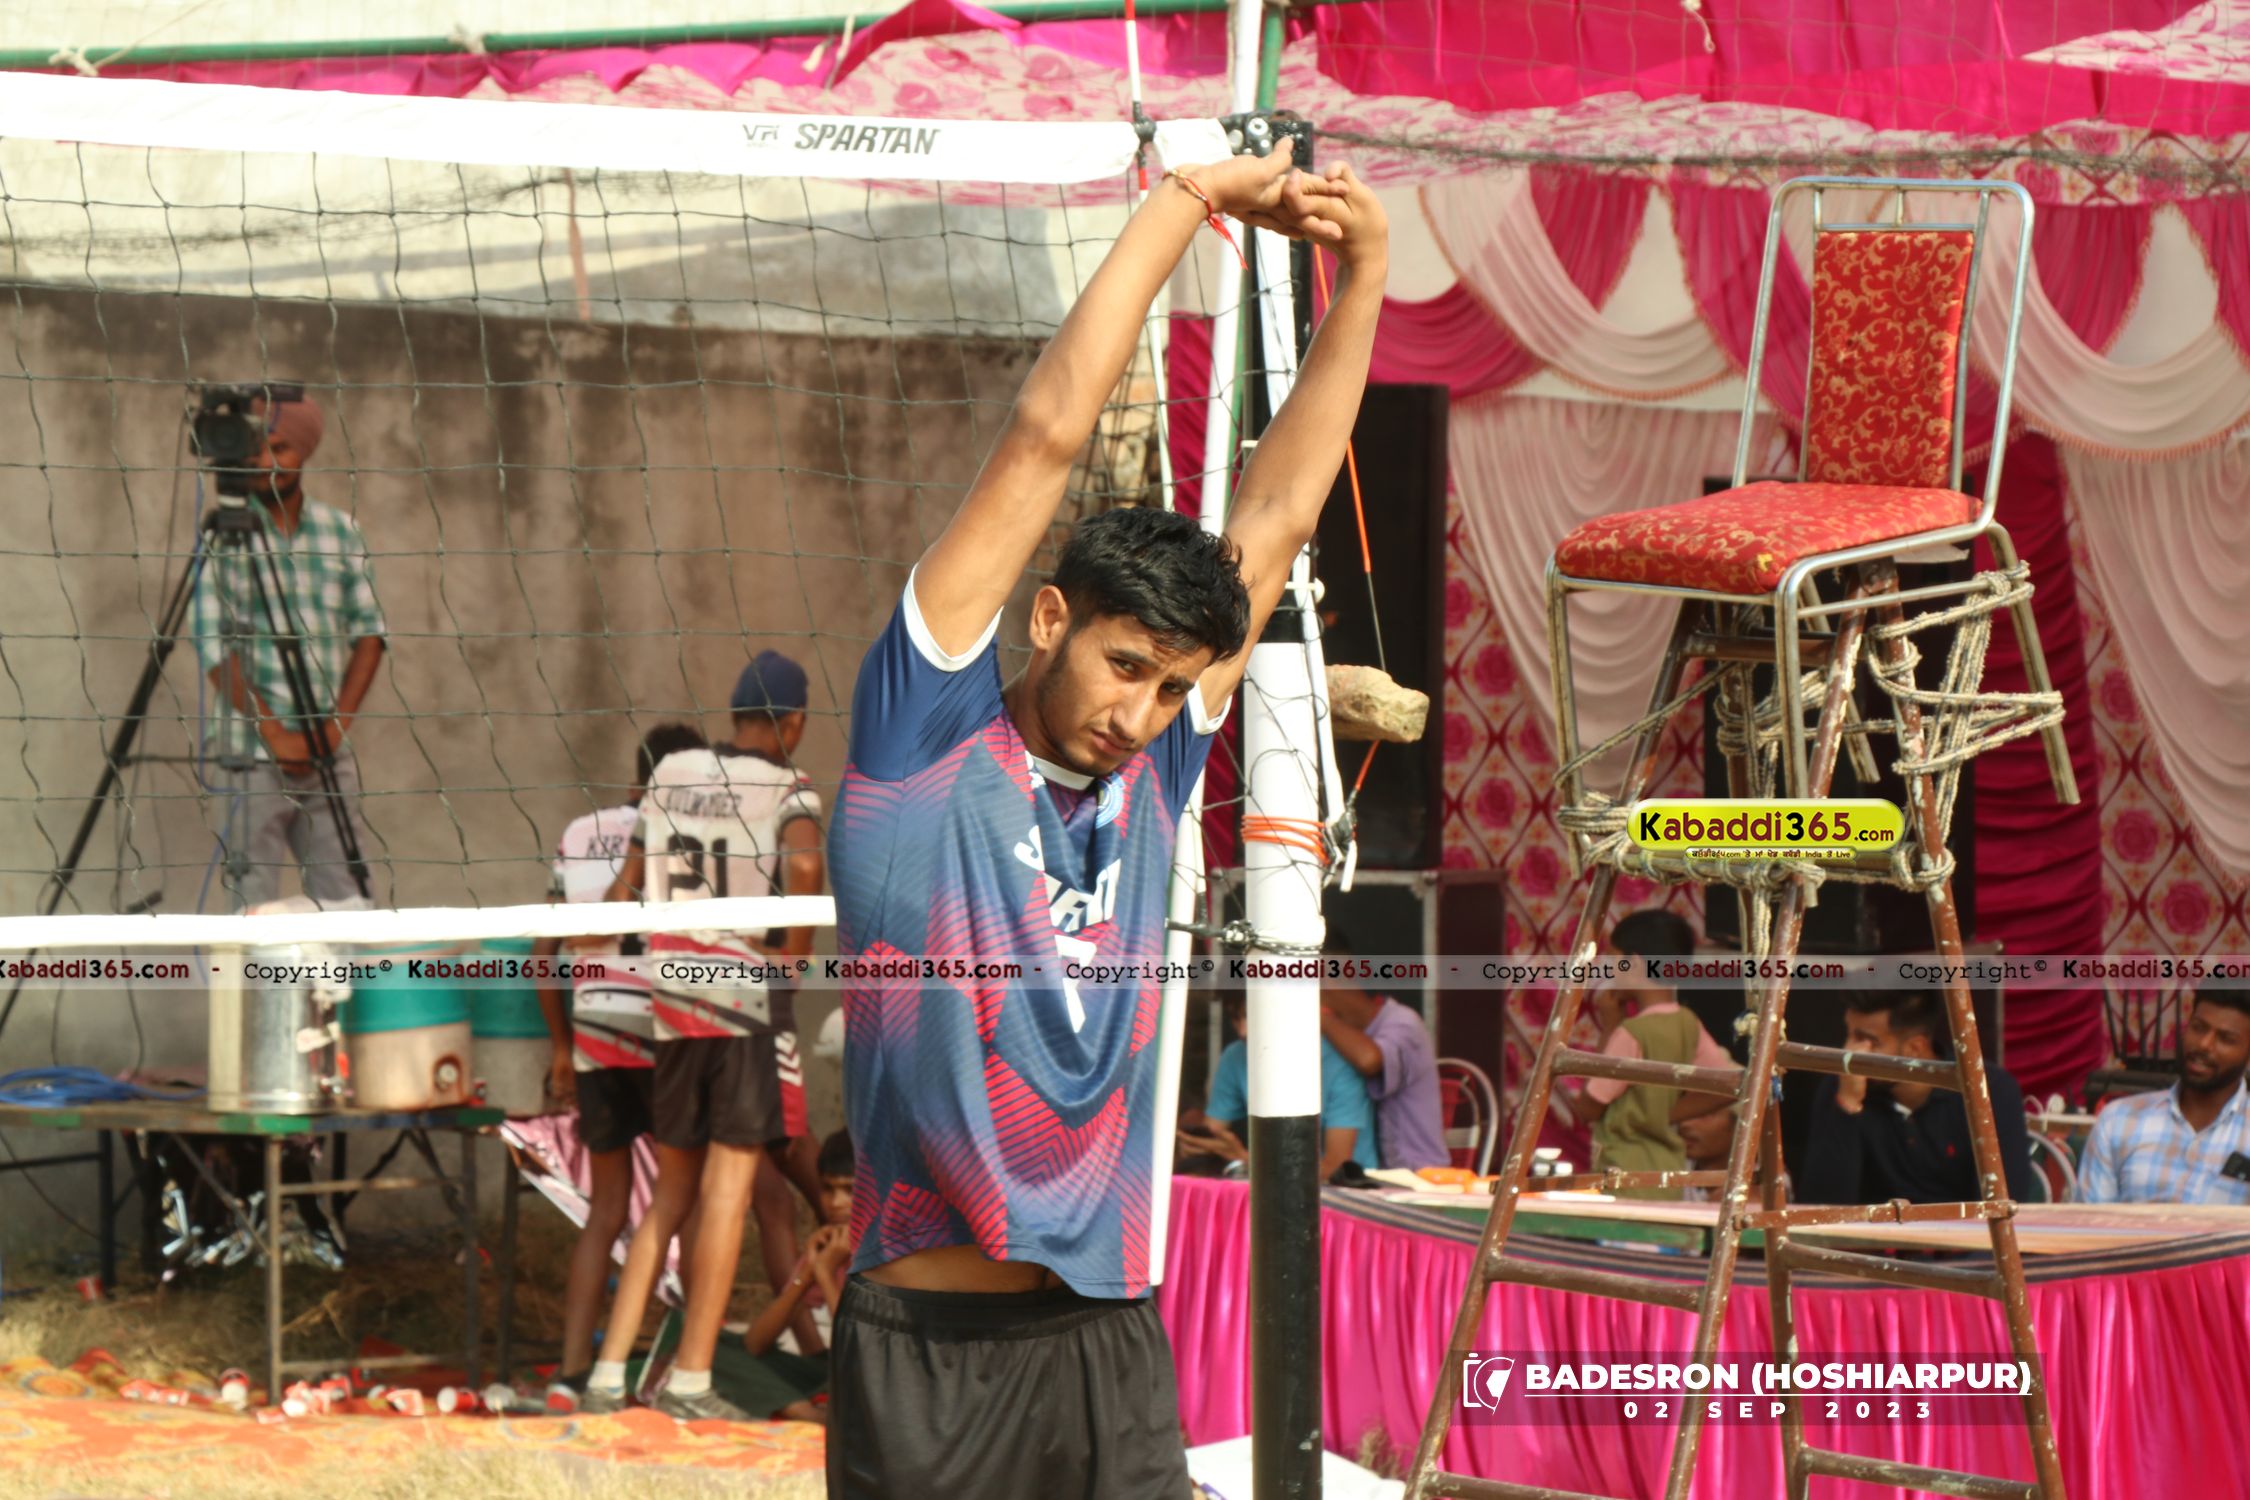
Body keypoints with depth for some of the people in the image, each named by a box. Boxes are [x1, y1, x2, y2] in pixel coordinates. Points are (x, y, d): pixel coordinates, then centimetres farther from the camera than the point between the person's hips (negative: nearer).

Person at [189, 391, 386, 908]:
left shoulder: (341, 531, 9)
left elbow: (369, 633, 10)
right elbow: (212, 646, -6)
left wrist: (336, 723, -3)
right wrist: (274, 732, -12)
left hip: (328, 749, 3)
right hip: (253, 750, -3)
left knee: (345, 899, 0)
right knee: (253, 905, -7)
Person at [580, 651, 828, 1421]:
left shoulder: (671, 772, 10)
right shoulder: (786, 789, -5)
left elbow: (626, 886, 10)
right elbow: (804, 864, -26)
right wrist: (794, 951, -13)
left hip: (673, 1002, 5)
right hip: (748, 998, -5)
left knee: (671, 1192, 13)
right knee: (729, 1186, -1)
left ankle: (609, 1371, 8)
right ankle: (690, 1379, -2)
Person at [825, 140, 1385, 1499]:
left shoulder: (1153, 775, 11)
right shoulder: (927, 737, -1)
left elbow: (1278, 516, 15)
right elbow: (1048, 434, -3)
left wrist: (1363, 274, 13)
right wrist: (1187, 199, 2)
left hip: (1111, 1337, 4)